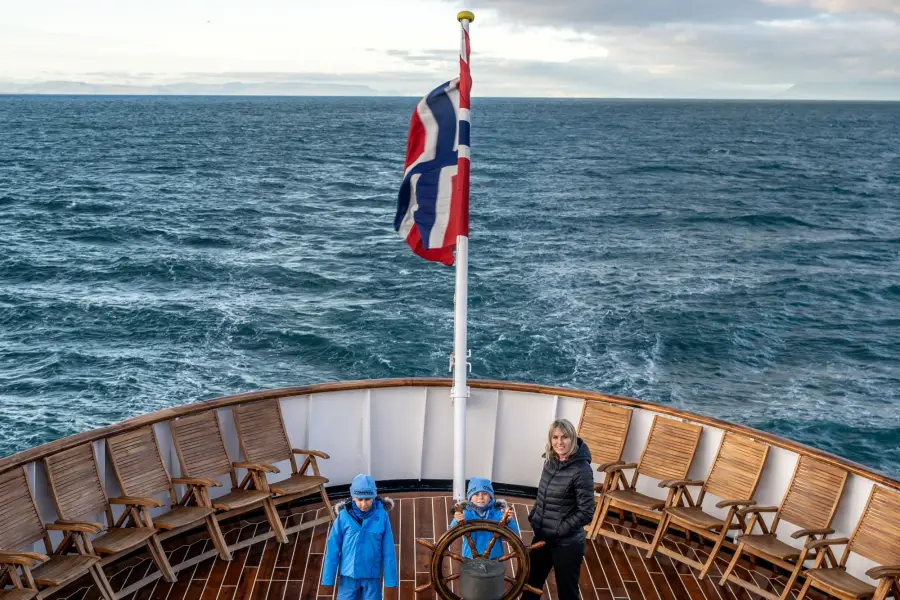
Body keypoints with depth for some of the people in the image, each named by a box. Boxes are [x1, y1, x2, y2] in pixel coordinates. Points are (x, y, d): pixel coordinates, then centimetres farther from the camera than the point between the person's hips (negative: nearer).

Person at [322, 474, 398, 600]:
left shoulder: (381, 516, -11)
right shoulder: (343, 516, -11)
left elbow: (388, 550, -7)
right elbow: (333, 548, -6)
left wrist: (390, 578, -5)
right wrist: (328, 577, -4)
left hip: (372, 575, 0)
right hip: (349, 574, 0)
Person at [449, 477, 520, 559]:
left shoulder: (497, 513, -5)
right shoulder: (466, 513, -8)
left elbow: (514, 533, -12)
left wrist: (508, 521, -32)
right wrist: (457, 522, -46)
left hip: (493, 559, 1)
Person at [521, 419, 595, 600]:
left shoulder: (581, 470, -21)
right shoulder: (551, 461, 0)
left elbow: (586, 513, -20)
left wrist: (558, 530, -18)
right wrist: (532, 515, 4)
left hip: (567, 543, -7)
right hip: (542, 536, 7)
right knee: (532, 582, 21)